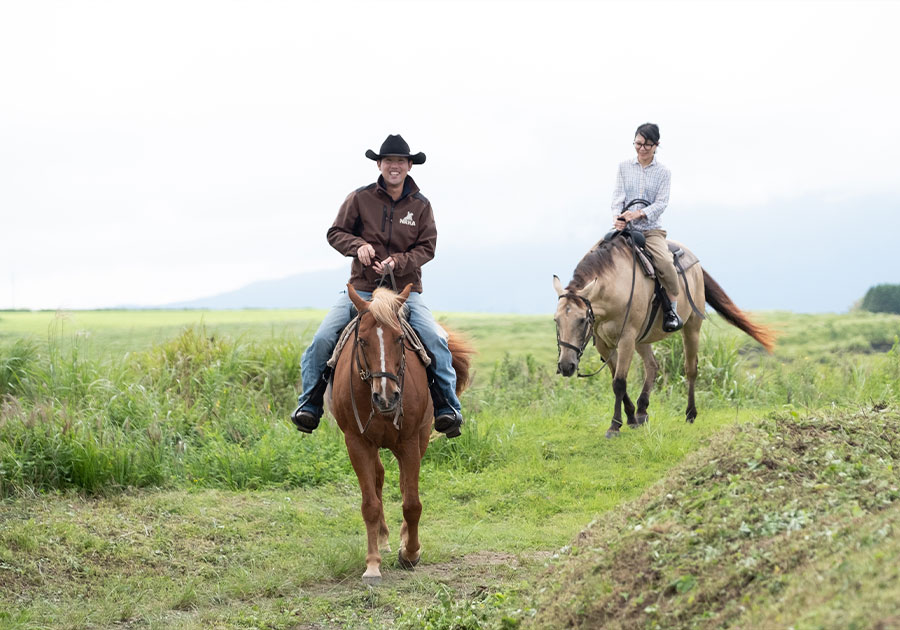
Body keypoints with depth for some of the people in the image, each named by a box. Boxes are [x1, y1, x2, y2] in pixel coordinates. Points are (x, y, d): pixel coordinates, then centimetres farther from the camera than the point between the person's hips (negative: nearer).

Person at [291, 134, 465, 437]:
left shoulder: (421, 206, 4)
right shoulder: (360, 198, 1)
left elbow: (427, 247, 1)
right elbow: (336, 232, 6)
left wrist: (397, 262, -17)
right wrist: (358, 245, -14)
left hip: (406, 290, 0)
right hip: (361, 288, 0)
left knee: (435, 339, -22)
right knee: (323, 338, -16)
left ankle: (447, 405, -10)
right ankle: (309, 403, -1)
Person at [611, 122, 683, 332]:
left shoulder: (663, 172, 6)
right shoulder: (624, 167, 10)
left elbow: (661, 203, -4)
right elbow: (618, 196, 2)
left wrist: (639, 213, -23)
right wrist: (617, 216, -20)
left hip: (651, 229, -2)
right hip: (625, 229, 2)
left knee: (665, 263, -29)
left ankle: (671, 310, -11)